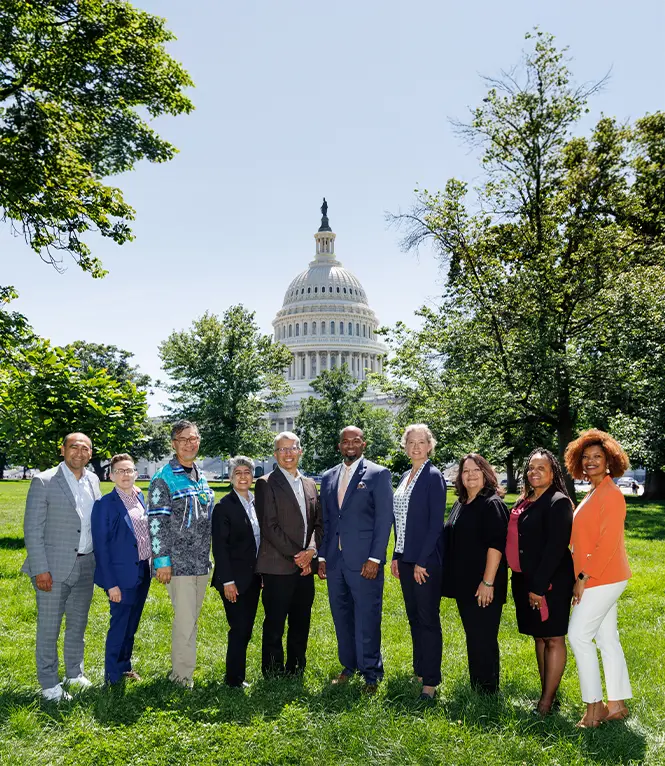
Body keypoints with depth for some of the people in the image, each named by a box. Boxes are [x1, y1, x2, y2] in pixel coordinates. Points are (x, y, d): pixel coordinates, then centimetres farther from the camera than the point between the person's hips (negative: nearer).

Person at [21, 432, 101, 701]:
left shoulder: (93, 480, 7)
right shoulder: (44, 482, -10)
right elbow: (32, 529, -11)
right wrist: (40, 569, -15)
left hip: (86, 566, 5)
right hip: (54, 568, -5)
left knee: (78, 624, 17)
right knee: (49, 628, 5)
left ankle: (75, 674, 33)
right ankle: (49, 684, 19)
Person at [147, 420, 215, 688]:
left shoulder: (201, 478, 13)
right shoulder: (163, 480, -8)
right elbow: (156, 523, -12)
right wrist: (162, 560, -15)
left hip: (202, 562, 7)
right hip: (178, 562, -7)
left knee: (190, 618, 13)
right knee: (185, 619, -5)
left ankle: (180, 668, 26)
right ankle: (183, 675, 8)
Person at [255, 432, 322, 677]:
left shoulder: (309, 484, 14)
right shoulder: (266, 484, -6)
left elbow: (317, 523, 13)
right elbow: (269, 527, -12)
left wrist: (311, 551, -5)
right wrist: (296, 556, -11)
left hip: (305, 567, 6)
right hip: (278, 567, -6)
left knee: (301, 625, 12)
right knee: (274, 627, 2)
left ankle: (295, 673, 25)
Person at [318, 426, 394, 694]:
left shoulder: (378, 474, -3)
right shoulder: (328, 477, 13)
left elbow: (384, 518, -7)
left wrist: (375, 558, -13)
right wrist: (322, 557, 11)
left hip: (364, 560, -5)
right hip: (335, 560, 5)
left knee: (367, 619, -1)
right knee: (342, 616, 13)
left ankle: (371, 674, 11)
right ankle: (349, 666, 27)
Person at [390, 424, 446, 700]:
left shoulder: (433, 476, -11)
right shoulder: (405, 477, 13)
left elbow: (436, 522, -15)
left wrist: (422, 561, -17)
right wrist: (396, 556, 10)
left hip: (426, 560, -8)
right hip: (406, 558, 8)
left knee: (428, 620, -1)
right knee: (414, 618, 15)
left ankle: (431, 682, 6)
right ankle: (419, 671, 27)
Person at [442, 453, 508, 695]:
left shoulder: (492, 504, -12)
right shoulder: (460, 504, 12)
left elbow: (496, 545, -19)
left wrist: (487, 582, -22)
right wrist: (452, 579, 17)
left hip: (483, 587, -8)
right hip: (464, 585, 8)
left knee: (484, 639, 0)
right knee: (472, 637, 16)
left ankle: (488, 692, 12)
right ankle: (475, 687, 26)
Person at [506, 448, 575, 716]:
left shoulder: (558, 502, -12)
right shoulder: (524, 502, 12)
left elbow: (556, 547, -18)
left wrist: (539, 586, -20)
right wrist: (519, 579, 10)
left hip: (550, 583, -8)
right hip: (525, 581, 8)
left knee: (553, 639, 2)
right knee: (539, 638, 15)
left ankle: (547, 701, 9)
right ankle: (546, 693, 25)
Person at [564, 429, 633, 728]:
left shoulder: (611, 494, -15)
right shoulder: (593, 494, 14)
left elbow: (608, 542, -20)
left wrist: (584, 577, -18)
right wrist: (582, 578, 10)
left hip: (602, 578, -9)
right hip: (595, 579, 9)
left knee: (579, 636, -5)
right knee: (607, 639, 12)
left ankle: (594, 706, 5)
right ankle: (616, 705, 20)